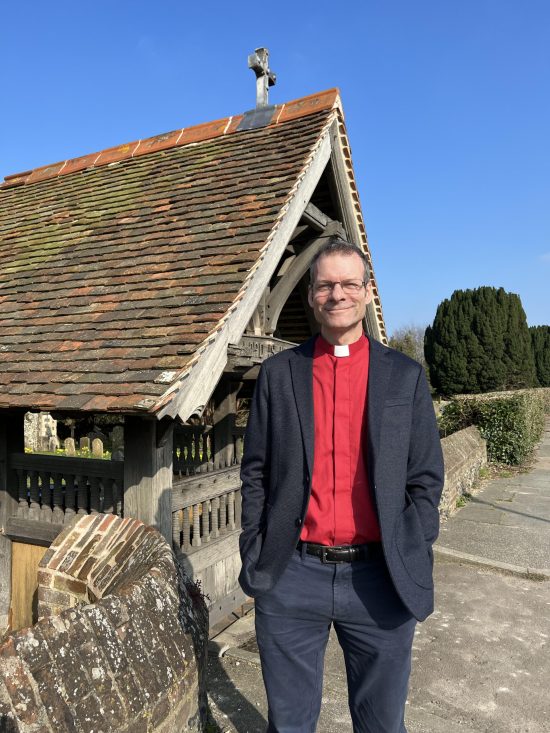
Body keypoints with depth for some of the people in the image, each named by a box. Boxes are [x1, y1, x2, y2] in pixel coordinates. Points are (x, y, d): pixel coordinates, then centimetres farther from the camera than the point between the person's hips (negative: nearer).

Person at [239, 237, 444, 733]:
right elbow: (256, 471, 4)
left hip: (379, 579, 0)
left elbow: (425, 480, 3)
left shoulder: (405, 376, 1)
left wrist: (415, 568, -1)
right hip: (291, 577, 1)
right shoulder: (278, 373, 2)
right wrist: (254, 556, 1)